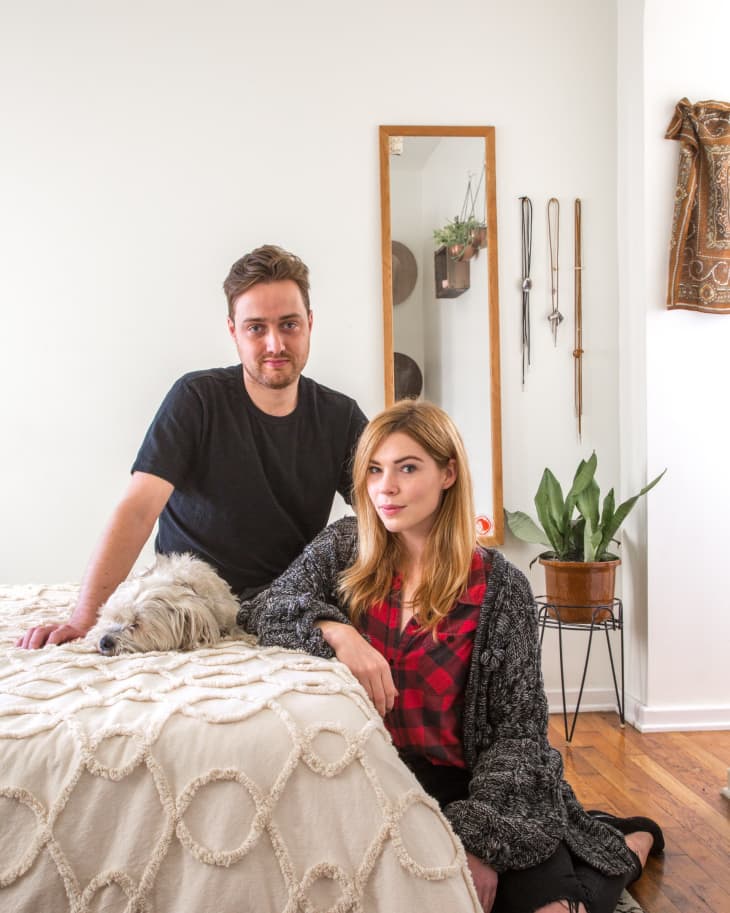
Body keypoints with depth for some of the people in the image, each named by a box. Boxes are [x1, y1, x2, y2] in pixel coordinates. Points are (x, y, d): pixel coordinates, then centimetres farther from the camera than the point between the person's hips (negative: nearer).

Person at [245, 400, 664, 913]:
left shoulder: (499, 586, -10)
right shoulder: (343, 548, -2)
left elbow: (518, 728, -9)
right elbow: (261, 613, -9)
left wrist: (483, 840, -22)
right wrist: (334, 630, -29)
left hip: (469, 784, -3)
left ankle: (629, 843, 16)